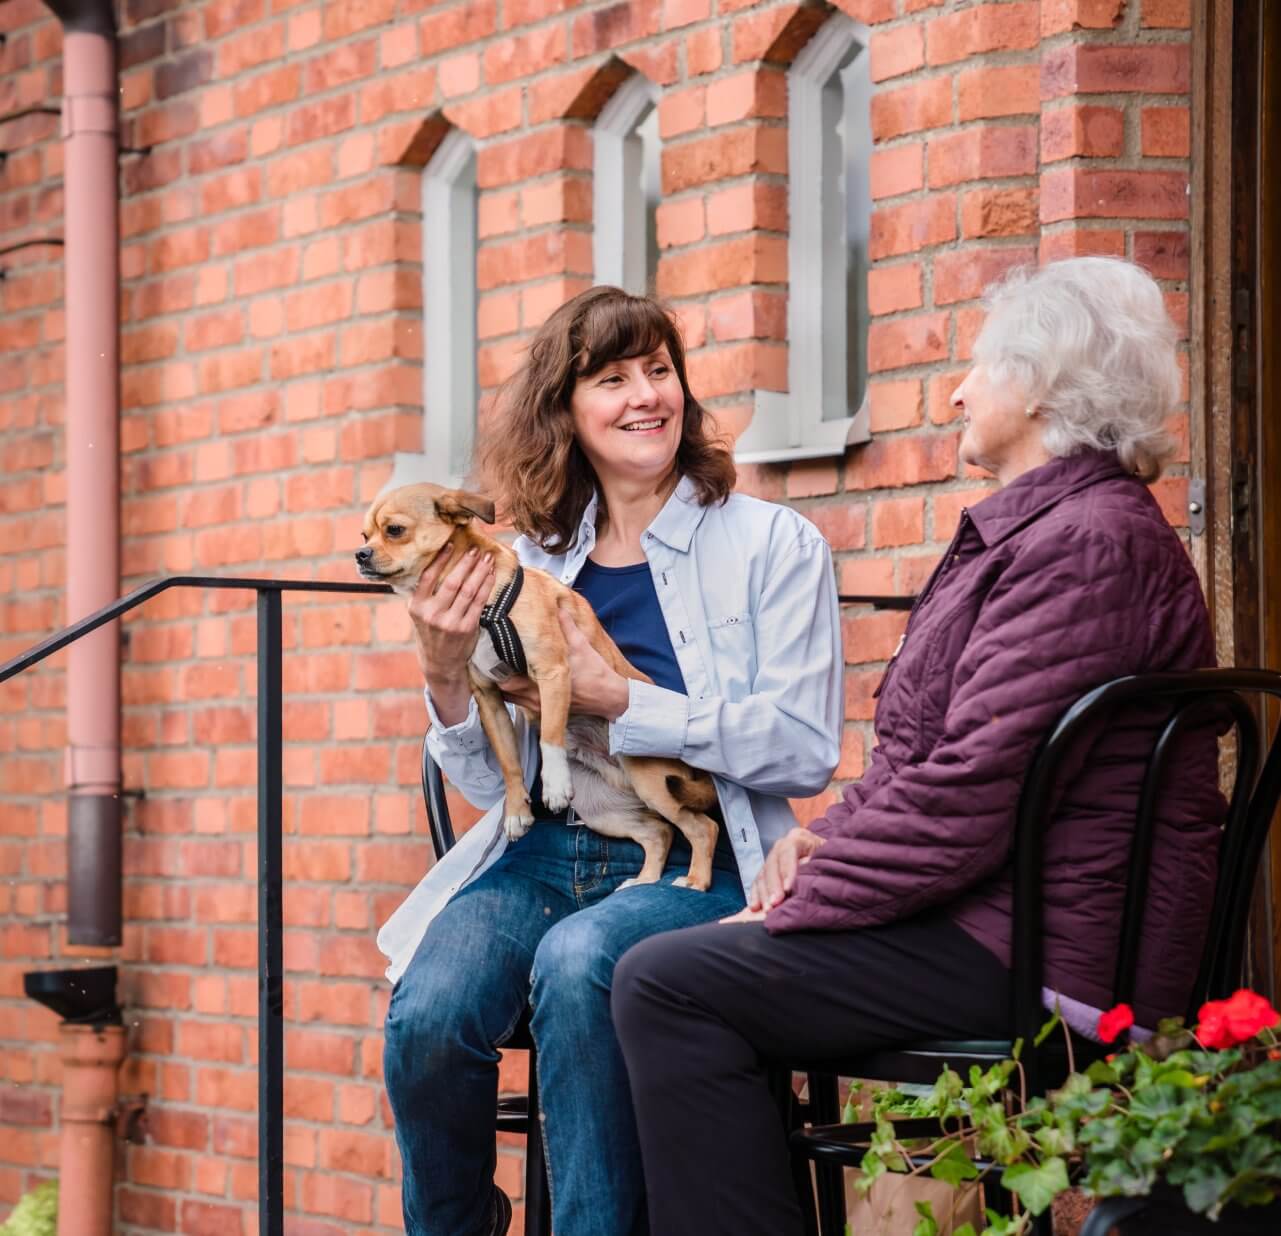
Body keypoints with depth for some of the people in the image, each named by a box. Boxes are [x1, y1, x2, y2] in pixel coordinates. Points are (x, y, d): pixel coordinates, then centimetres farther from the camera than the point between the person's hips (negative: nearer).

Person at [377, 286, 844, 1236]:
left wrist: (619, 701, -13)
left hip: (693, 867, -3)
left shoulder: (774, 545, 3)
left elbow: (804, 751, -8)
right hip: (541, 855, 3)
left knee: (577, 961, -35)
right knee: (427, 1015, -25)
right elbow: (491, 782, 13)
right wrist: (447, 674, -6)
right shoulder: (535, 564, 13)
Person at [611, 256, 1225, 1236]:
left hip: (1042, 953, -11)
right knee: (671, 968, 12)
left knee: (667, 985, -16)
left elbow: (970, 797, -23)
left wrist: (798, 903, -14)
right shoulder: (1032, 528, 20)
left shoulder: (1087, 542, -17)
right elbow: (936, 759, 24)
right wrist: (827, 839, 6)